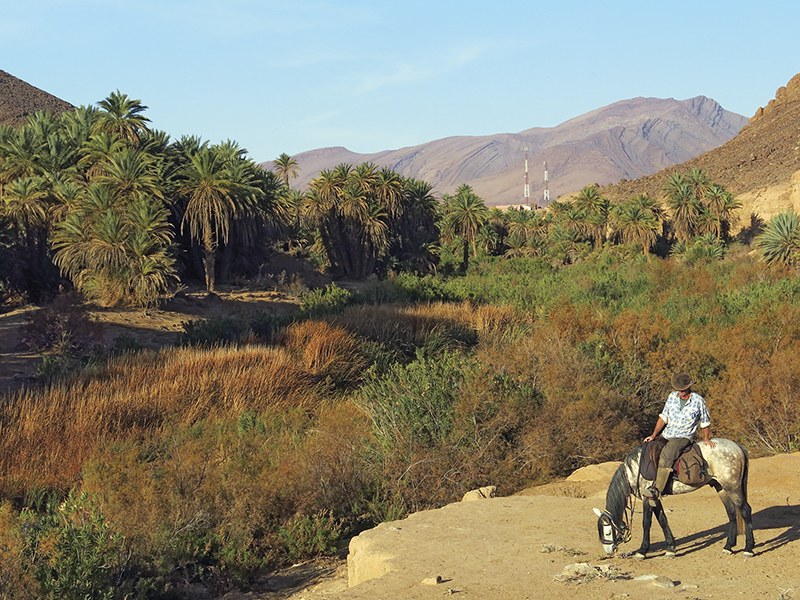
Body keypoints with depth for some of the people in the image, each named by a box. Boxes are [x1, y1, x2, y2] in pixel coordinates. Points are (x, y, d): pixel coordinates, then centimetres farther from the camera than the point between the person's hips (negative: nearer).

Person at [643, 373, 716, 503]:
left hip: (683, 437, -6)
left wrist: (706, 439, 12)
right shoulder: (672, 397, 4)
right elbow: (663, 417, 8)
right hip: (666, 434, 6)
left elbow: (705, 422, 8)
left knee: (666, 456, -30)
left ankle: (657, 490, -32)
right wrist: (654, 435, 1)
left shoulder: (698, 400, -6)